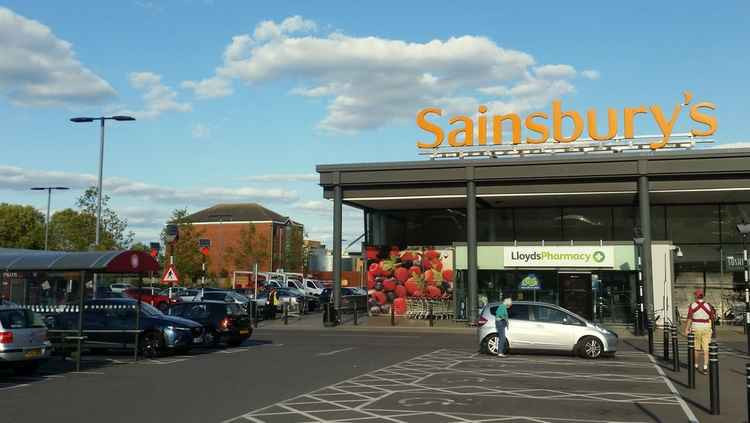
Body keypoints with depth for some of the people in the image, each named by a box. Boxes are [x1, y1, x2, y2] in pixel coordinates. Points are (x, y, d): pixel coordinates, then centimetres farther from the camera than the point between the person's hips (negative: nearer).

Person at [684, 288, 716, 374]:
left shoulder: (692, 306, -8)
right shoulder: (708, 306, -3)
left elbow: (689, 319, -13)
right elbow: (713, 318, 3)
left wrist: (686, 330, -12)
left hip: (695, 329, -1)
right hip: (706, 328, 1)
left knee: (696, 348, 14)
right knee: (706, 349, 0)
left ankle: (696, 365, 27)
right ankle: (705, 367, -9)